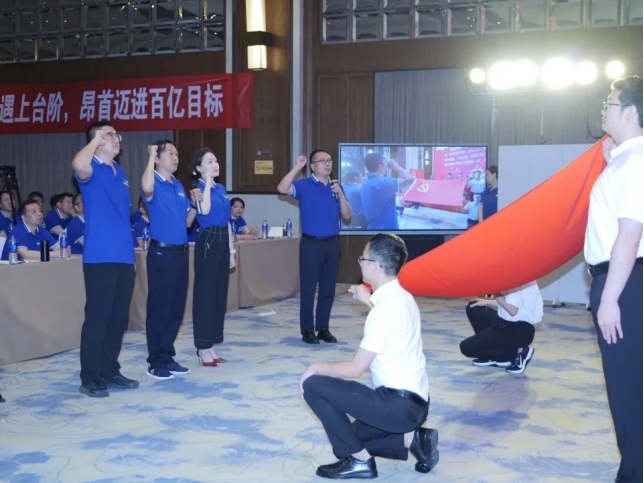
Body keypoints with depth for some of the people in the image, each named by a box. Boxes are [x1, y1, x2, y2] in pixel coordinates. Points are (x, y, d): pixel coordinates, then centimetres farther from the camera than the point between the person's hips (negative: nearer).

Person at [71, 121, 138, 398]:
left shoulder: (119, 171, 18)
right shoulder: (91, 170, -6)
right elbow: (78, 164, -33)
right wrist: (95, 140, -16)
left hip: (124, 256, 8)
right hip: (100, 257, -8)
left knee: (119, 317, 12)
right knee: (97, 317, -4)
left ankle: (110, 371, 23)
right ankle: (89, 379, 4)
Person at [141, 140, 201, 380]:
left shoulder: (179, 186, 15)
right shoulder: (154, 184, -8)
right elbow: (146, 189, -35)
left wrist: (195, 203, -1)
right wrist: (150, 156, -23)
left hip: (181, 251, 8)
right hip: (161, 252, -8)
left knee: (177, 308, 11)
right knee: (159, 308, -2)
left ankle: (168, 357, 21)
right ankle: (156, 362, 6)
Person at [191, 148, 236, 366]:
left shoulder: (221, 189, 14)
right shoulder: (198, 188, -7)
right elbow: (205, 210, -27)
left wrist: (232, 250, 15)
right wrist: (207, 183, -16)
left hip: (222, 241, 8)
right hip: (207, 242, -8)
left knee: (220, 295, 10)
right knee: (205, 295, -3)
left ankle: (212, 346, 19)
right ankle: (203, 347, 4)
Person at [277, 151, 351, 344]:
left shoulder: (336, 187, 11)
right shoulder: (304, 185, -3)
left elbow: (347, 216, 7)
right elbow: (282, 188, -23)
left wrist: (340, 194, -7)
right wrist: (297, 167, -20)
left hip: (332, 243, 5)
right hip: (311, 243, -4)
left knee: (328, 288, 8)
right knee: (308, 287, -2)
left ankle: (323, 328, 18)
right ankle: (307, 330, 7)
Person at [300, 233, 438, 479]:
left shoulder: (385, 308, -21)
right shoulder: (400, 297, 7)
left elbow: (355, 368, -18)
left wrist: (317, 367, -3)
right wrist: (369, 302, 20)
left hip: (399, 405, -10)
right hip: (413, 401, 10)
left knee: (313, 385, -10)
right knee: (353, 435, 27)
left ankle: (358, 460, -2)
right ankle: (412, 438, 11)